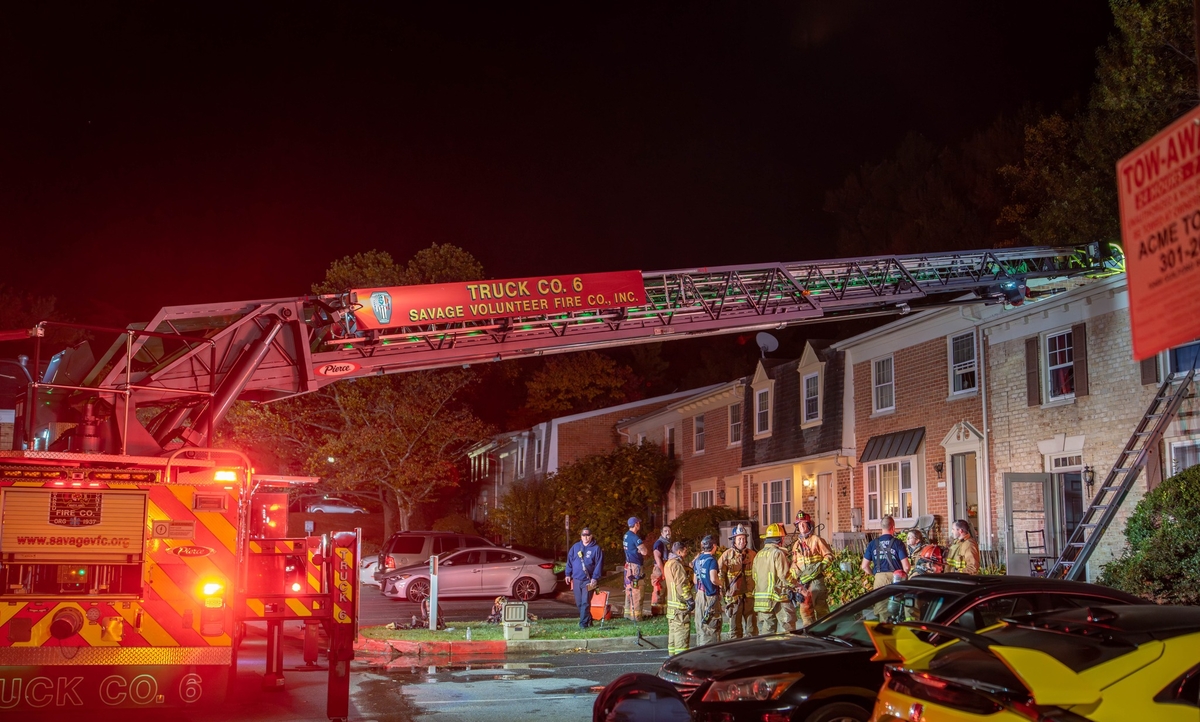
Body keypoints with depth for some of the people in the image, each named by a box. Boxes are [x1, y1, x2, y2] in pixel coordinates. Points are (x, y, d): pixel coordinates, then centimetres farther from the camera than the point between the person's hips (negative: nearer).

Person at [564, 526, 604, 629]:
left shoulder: (596, 548, -2)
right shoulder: (576, 547, 9)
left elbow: (599, 564, -5)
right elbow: (569, 561, 12)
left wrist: (595, 578, -12)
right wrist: (568, 574, 6)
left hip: (588, 580, -4)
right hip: (576, 579, 4)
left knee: (585, 602, -9)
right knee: (579, 603, 10)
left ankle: (583, 623, -6)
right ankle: (588, 619, 26)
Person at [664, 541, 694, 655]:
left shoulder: (668, 563, 16)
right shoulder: (677, 564, -16)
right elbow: (682, 584, -21)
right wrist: (689, 600, -19)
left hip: (671, 602, 10)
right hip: (680, 603, -10)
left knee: (673, 630, 14)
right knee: (682, 629, -9)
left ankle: (673, 655, 20)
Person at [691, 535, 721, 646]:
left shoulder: (697, 560, 10)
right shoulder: (711, 559, -13)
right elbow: (713, 579, -22)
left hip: (699, 595, 7)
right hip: (710, 596, -7)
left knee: (700, 625, 12)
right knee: (712, 627, -3)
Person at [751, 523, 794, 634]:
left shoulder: (758, 555, 12)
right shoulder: (777, 553, -10)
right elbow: (784, 576, -15)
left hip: (761, 598, 7)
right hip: (778, 596, -7)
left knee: (766, 630, 10)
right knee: (786, 628, -4)